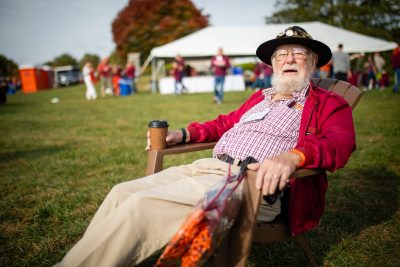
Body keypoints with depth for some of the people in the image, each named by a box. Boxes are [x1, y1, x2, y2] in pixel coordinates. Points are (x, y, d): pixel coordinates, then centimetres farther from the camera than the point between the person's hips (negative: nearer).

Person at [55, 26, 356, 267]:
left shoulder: (330, 104, 7)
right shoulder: (260, 97, 27)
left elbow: (340, 143, -11)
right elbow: (227, 122, 35)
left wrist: (293, 156, -32)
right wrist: (185, 133, 19)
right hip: (208, 167, 8)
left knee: (141, 205, -25)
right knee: (122, 192, -7)